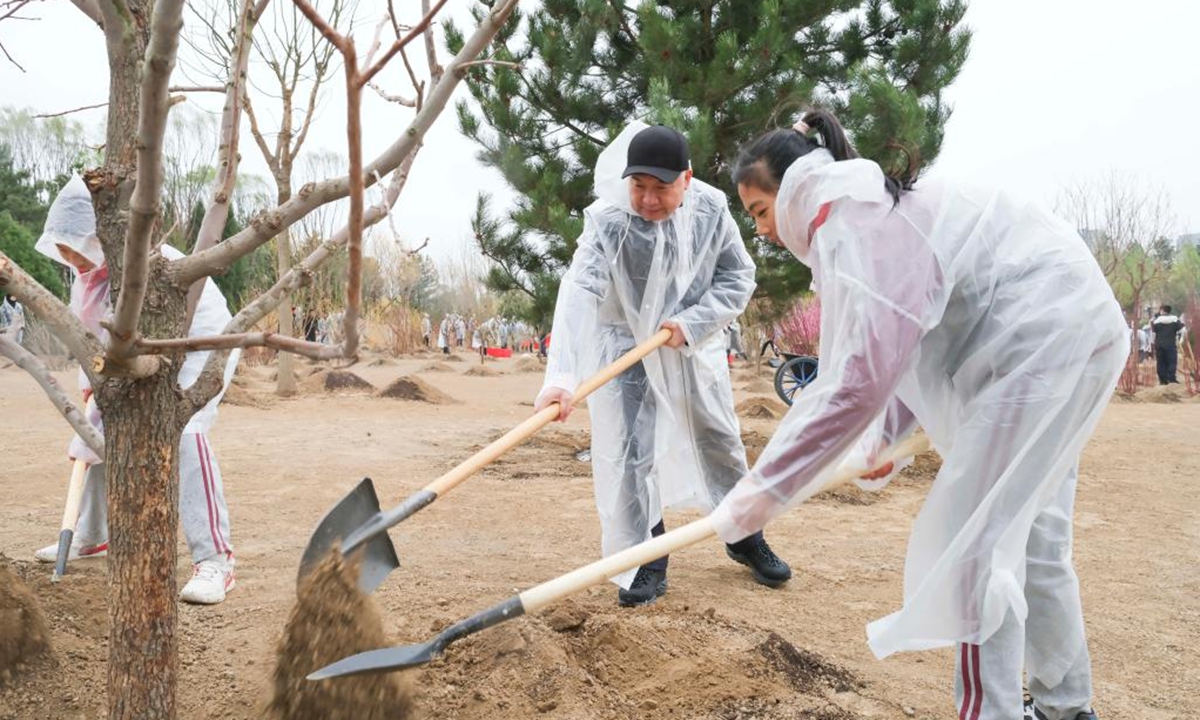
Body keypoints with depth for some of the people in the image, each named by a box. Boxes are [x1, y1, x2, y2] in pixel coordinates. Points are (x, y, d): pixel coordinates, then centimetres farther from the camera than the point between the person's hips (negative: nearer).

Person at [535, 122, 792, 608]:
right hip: (624, 348, -3)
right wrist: (562, 374, -54)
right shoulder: (607, 221, -27)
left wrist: (692, 322, -22)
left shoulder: (711, 209, -17)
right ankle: (647, 563, 12)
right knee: (628, 454, -6)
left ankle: (746, 538, 36)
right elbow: (579, 292, -41)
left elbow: (739, 277, -7)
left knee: (721, 442, 14)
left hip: (694, 345, 3)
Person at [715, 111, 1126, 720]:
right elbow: (902, 344, 18)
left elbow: (859, 374, -29)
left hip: (1043, 336, -11)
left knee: (972, 543, -9)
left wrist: (760, 493, -26)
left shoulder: (852, 226, -19)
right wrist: (882, 436, 5)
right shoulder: (871, 213, 15)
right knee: (1030, 537, 17)